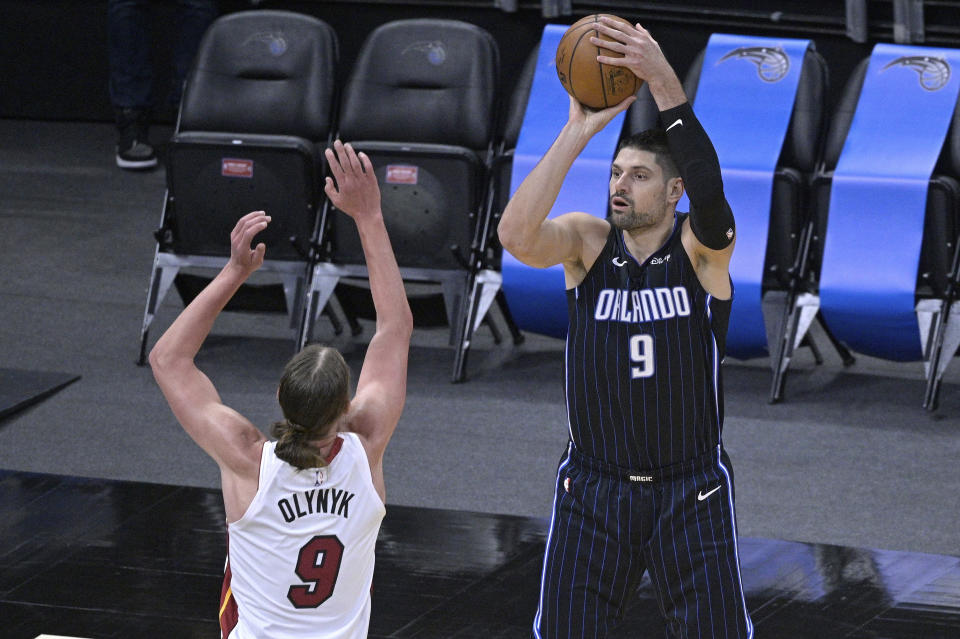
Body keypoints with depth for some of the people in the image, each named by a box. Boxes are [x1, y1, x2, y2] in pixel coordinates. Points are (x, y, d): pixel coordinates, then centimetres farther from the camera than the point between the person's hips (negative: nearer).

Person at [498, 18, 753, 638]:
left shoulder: (701, 247, -9)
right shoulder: (588, 242, -4)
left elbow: (709, 192, -33)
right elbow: (517, 235, -25)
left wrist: (665, 83, -44)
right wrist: (579, 132, -31)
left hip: (692, 489, -2)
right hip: (594, 486, 2)